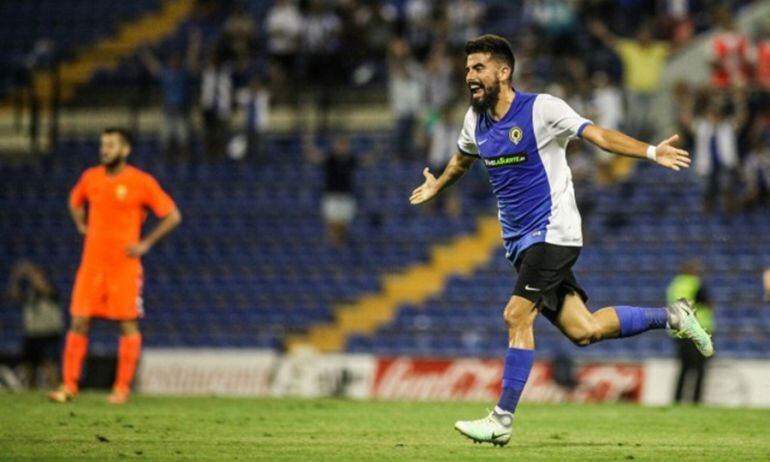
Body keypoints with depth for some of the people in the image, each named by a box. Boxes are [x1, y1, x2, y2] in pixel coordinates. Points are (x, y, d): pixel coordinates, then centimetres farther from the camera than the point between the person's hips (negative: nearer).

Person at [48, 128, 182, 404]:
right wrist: (82, 225, 12)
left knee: (128, 324, -1)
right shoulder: (90, 178, 8)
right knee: (79, 322, -1)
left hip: (124, 265, -4)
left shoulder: (142, 182, -6)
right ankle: (69, 385, 2)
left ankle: (122, 389, 5)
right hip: (92, 262, 4)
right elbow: (75, 202, 29)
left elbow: (173, 216, -2)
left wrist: (146, 243, -6)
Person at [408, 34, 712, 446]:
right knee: (583, 330, 2)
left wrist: (651, 152, -30)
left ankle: (502, 420, -12)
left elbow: (596, 134, -18)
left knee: (517, 316, -18)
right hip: (520, 240, 7)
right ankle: (670, 316, 22)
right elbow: (463, 157, 31)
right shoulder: (476, 120, 9)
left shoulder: (541, 109, -12)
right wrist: (437, 186, 48)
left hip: (552, 231, -7)